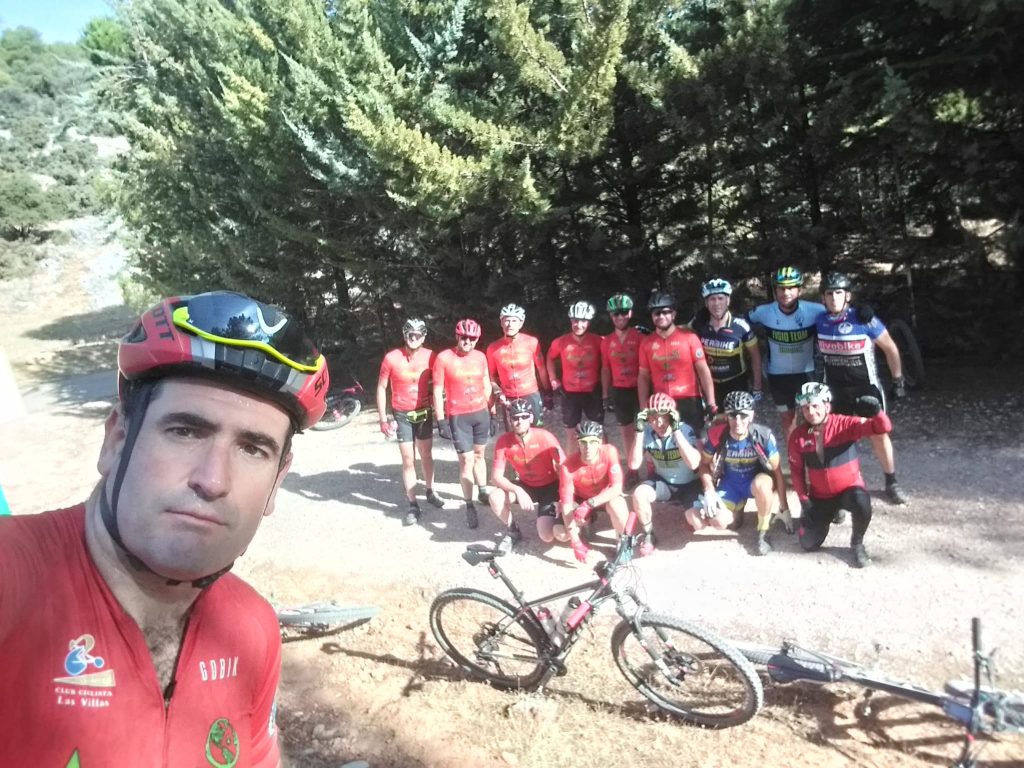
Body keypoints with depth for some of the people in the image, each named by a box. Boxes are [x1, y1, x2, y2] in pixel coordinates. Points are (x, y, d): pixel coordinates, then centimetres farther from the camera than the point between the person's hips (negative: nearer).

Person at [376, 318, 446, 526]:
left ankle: (430, 492, 36)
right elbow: (381, 388, -7)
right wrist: (383, 419, -9)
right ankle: (413, 505, 8)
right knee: (408, 460, -1)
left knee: (427, 455, 16)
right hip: (402, 415, -2)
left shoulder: (430, 356, -11)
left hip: (424, 412, 2)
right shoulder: (391, 358, -16)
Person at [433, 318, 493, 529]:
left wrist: (491, 412, 12)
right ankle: (469, 506, 5)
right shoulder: (444, 358, -9)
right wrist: (441, 420, -10)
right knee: (467, 460, -4)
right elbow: (438, 391, -7)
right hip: (458, 417, -4)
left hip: (481, 413, 4)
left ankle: (483, 492, 35)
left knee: (480, 454, 17)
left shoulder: (480, 357, 3)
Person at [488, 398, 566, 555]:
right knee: (495, 498, -26)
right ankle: (512, 531, 3)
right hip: (526, 486, 3)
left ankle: (554, 511, 15)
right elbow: (496, 476, -17)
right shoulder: (503, 441, -17)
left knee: (563, 535, -22)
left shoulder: (545, 437, -24)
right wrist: (518, 491, -34)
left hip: (550, 487, -3)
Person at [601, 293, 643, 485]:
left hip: (639, 389, -3)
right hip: (619, 391, 4)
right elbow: (605, 369, 9)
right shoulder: (607, 341, 4)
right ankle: (632, 469, 21)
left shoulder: (639, 337, -8)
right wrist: (605, 395, 8)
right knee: (626, 431, 11)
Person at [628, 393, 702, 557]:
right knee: (639, 493, -28)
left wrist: (676, 430, -39)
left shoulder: (685, 430, -23)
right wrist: (639, 431, -29)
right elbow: (634, 465, -21)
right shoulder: (647, 433, -14)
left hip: (689, 484, -2)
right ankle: (649, 535, -4)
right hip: (663, 482, 2)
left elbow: (693, 464, -36)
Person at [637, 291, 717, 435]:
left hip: (689, 401, -2)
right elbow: (643, 377, 8)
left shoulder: (689, 337, -4)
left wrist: (711, 403, -8)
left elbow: (703, 370, -4)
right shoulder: (646, 343, 3)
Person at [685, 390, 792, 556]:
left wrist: (784, 508, -9)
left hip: (756, 480, -2)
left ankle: (763, 533, -14)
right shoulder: (716, 435, -19)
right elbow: (704, 464, -1)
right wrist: (709, 491, -15)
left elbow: (777, 471, -13)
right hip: (730, 484, 2)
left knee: (761, 484, -39)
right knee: (718, 521, -22)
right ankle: (737, 510, 17)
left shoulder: (764, 436, -23)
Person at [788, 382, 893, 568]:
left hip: (849, 489, -2)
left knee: (862, 504, -38)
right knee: (809, 544, -4)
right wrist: (804, 499, -3)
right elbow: (796, 470, 1)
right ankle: (825, 515, 31)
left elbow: (883, 427, -25)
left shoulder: (845, 424, -16)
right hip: (820, 496, 2)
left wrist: (876, 411, -47)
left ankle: (857, 544, -5)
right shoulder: (798, 436, -9)